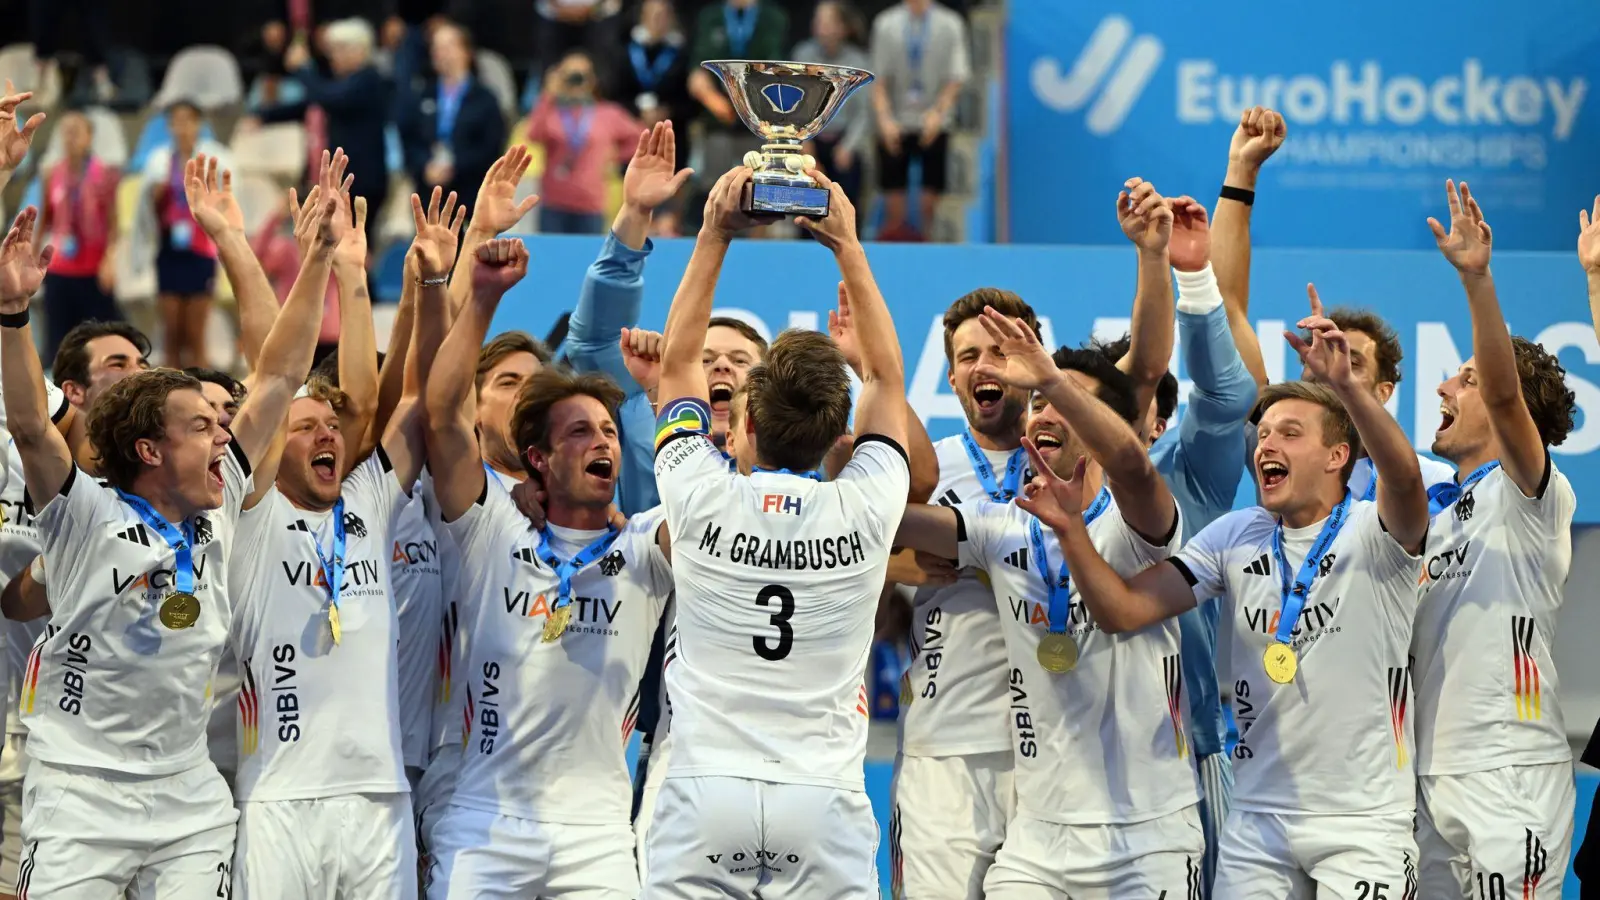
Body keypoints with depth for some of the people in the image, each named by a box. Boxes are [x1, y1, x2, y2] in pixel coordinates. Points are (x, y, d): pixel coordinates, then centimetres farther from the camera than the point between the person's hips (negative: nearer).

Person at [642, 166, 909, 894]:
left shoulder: (704, 500, -3)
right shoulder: (865, 509, -1)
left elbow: (678, 362, 14)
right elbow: (887, 377, 16)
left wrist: (715, 236, 15)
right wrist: (848, 247, 18)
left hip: (708, 790, -1)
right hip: (825, 796, 1)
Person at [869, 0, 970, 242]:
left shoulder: (950, 24, 0)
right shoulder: (886, 24, 3)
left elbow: (956, 79, -2)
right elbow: (879, 82, 3)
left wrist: (938, 113, -17)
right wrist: (885, 119, -11)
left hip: (934, 125, -1)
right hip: (895, 127, 1)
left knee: (931, 193, -2)